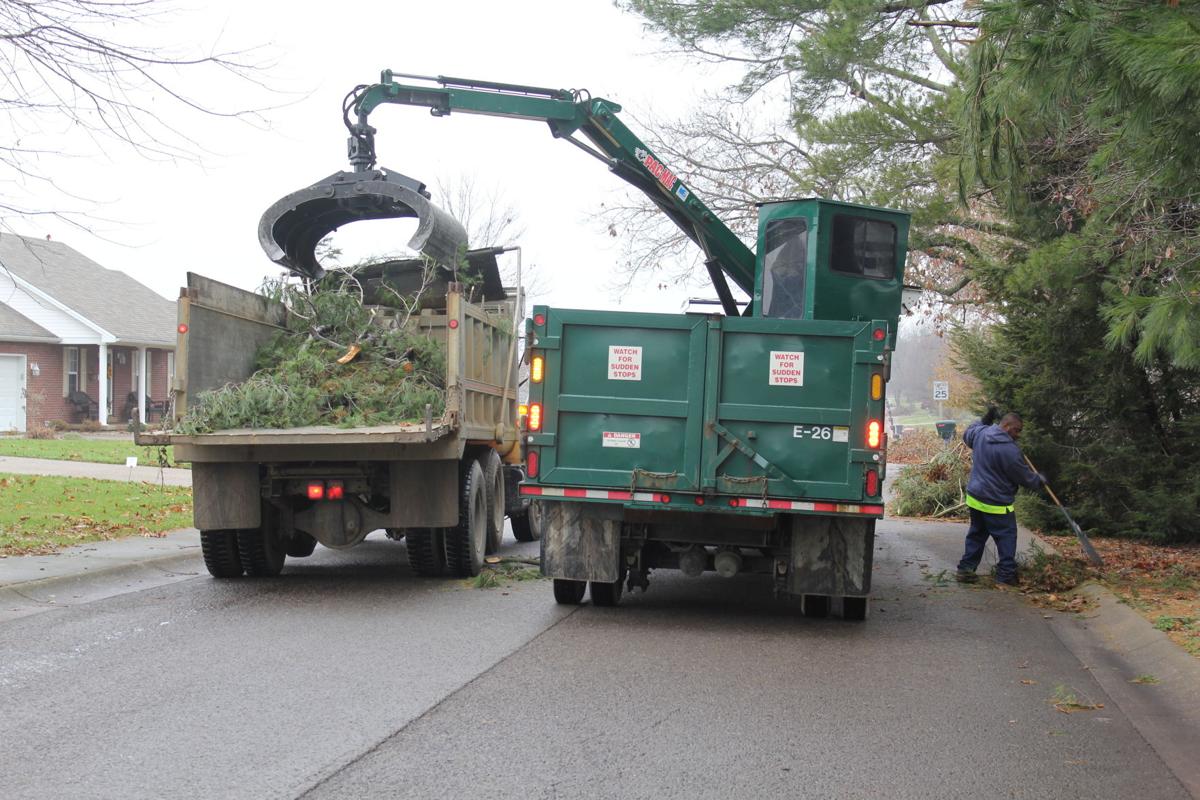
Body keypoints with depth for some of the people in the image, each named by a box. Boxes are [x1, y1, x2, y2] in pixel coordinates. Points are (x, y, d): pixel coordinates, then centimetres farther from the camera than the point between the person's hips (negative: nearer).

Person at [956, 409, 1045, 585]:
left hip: (974, 498, 8)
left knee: (976, 534, 18)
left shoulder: (981, 433, -2)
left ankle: (966, 569, 19)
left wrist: (984, 421, 25)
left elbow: (967, 434, 24)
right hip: (996, 504, -8)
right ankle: (1006, 574, 7)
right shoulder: (1010, 450, -23)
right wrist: (1039, 481, 8)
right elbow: (1025, 477, -11)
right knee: (1006, 537, 5)